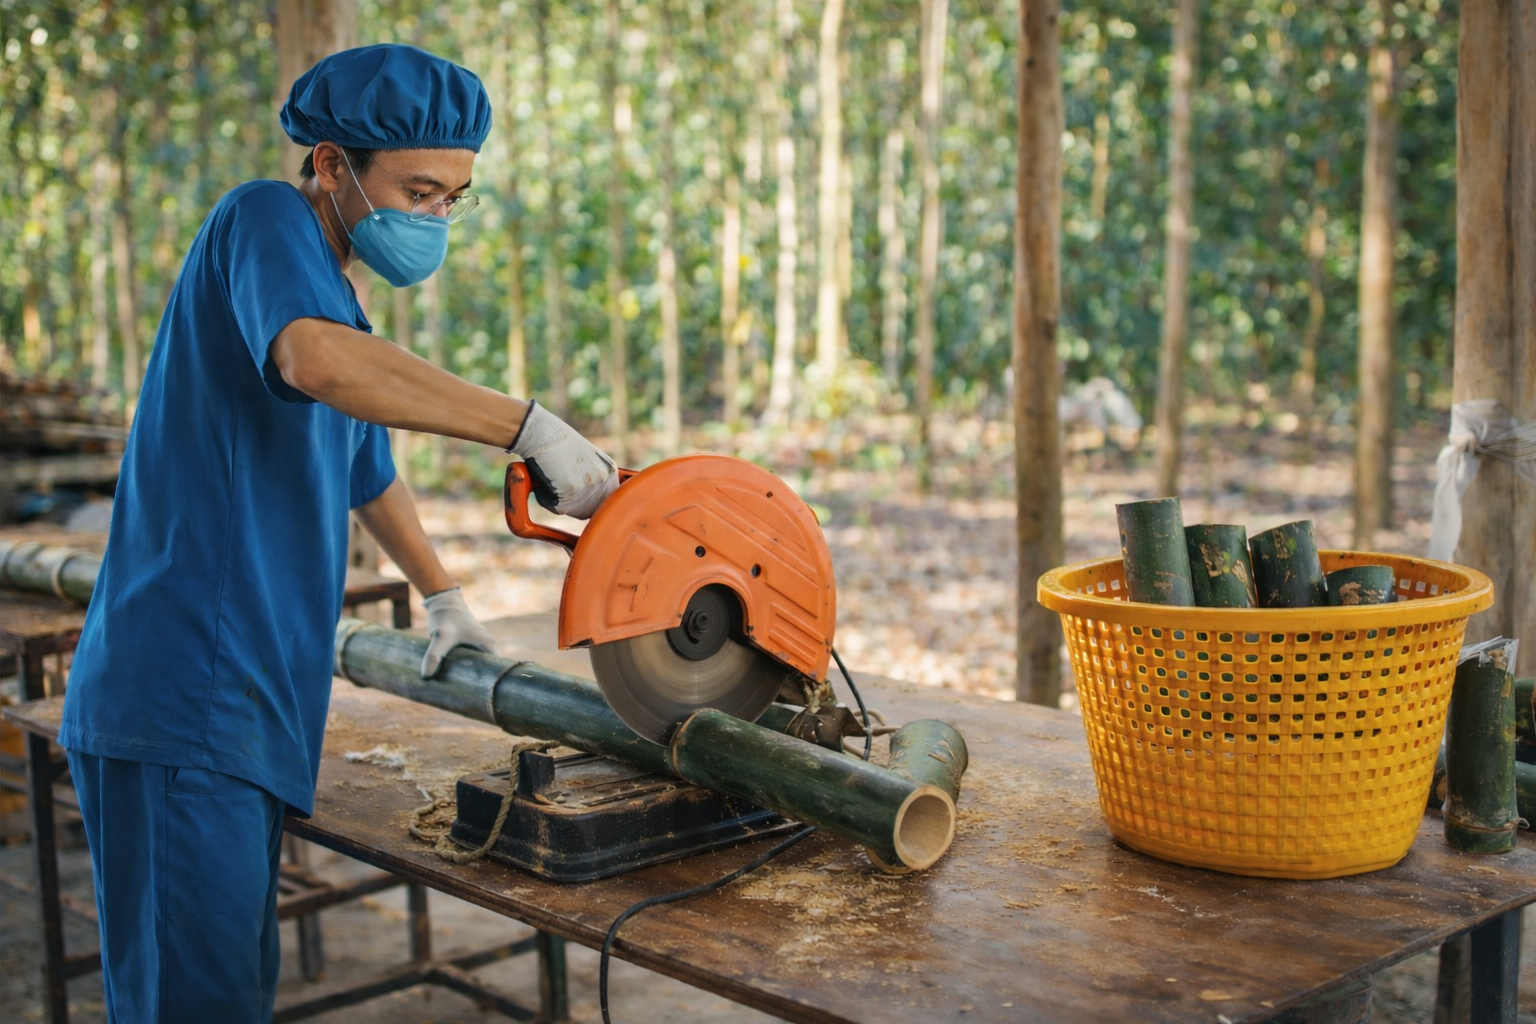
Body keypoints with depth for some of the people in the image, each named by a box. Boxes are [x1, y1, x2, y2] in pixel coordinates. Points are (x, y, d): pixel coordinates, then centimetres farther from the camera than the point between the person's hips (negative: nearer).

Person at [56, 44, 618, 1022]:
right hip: (183, 703, -9)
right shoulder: (264, 222, -7)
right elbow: (318, 362, -31)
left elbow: (368, 473, 37)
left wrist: (444, 597, 46)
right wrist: (532, 427, -28)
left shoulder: (341, 301, 21)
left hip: (249, 712, 9)